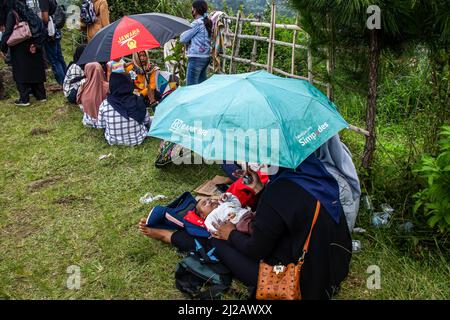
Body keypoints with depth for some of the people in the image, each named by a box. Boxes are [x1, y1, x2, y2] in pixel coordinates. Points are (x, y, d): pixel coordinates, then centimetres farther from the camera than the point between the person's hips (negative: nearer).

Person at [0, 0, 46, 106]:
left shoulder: (12, 14, -10)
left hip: (20, 50, -5)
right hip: (33, 48, 5)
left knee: (21, 74, 2)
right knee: (35, 71, 13)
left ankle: (24, 99, 3)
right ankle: (41, 95, 17)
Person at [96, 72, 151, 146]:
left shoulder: (105, 104, -18)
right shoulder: (138, 101, -18)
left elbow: (101, 125, -5)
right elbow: (147, 122, -5)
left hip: (113, 141, 2)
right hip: (137, 140, -2)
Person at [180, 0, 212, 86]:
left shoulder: (197, 23, -11)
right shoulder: (208, 23, 12)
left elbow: (183, 39, -7)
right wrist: (191, 40, 8)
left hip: (196, 58, -9)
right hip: (206, 57, 9)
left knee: (191, 86, -6)